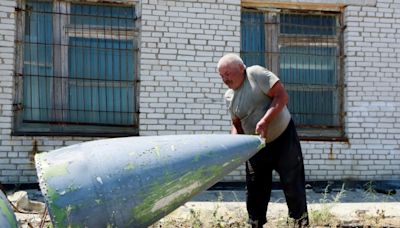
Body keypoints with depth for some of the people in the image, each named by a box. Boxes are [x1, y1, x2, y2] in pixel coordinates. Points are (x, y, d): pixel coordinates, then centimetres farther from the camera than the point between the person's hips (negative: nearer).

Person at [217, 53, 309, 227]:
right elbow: (236, 123, 14)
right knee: (255, 187, 6)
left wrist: (265, 121, -30)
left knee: (292, 183, -2)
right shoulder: (229, 96, 4)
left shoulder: (255, 73, -14)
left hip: (283, 137, -6)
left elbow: (282, 96, -21)